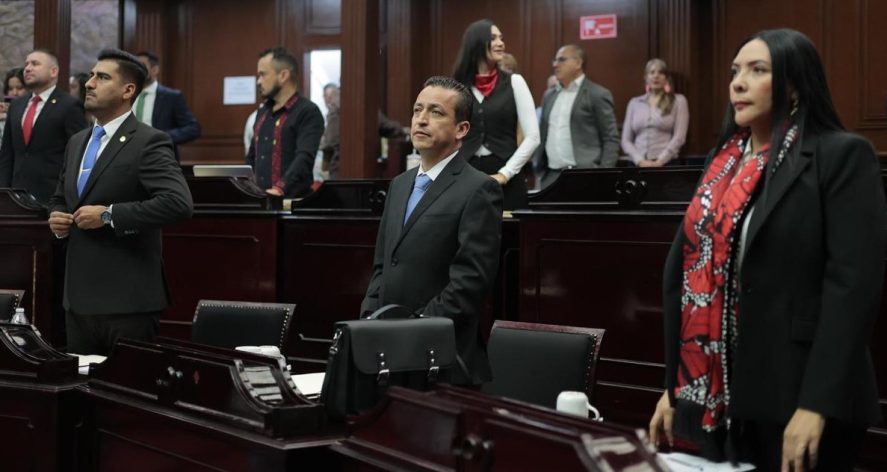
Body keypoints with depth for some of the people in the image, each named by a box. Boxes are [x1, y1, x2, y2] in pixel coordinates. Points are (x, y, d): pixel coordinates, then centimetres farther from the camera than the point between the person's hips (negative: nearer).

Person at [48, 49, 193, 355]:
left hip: (128, 298, -8)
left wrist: (109, 215, -21)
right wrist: (57, 217, 5)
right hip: (79, 296, 8)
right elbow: (60, 198, 29)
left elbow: (179, 203, -24)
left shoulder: (149, 142, -10)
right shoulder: (77, 142, 15)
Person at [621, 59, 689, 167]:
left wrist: (660, 161, -11)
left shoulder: (678, 101, 8)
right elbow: (626, 140, 10)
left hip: (666, 164, -2)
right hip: (638, 165, 2)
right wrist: (640, 161, -7)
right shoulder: (634, 103, 14)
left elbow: (679, 137, -2)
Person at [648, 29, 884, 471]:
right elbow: (686, 270, 12)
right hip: (716, 396, 6)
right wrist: (674, 384, 9)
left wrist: (817, 405, -20)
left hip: (793, 397, -6)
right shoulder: (723, 159, 13)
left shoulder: (842, 156, -6)